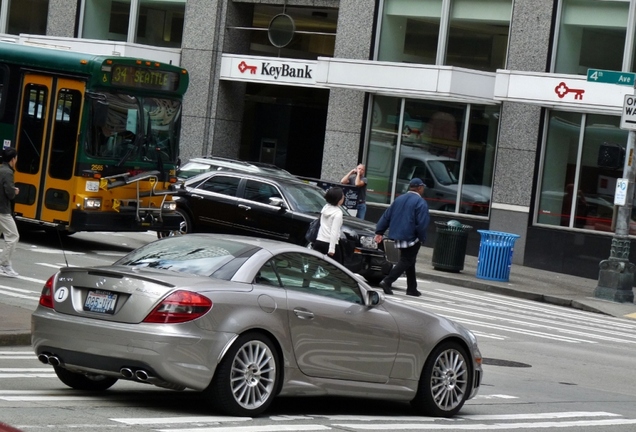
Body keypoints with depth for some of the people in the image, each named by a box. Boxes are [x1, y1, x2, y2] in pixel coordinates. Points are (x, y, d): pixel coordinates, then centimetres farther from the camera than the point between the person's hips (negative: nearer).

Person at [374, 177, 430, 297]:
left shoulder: (399, 199, 11)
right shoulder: (420, 202, -12)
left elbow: (386, 216, 9)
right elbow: (422, 223, -20)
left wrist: (379, 232, 10)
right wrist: (422, 238, -7)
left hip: (398, 236, 8)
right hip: (411, 238, -8)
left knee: (407, 261, 17)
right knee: (406, 261, -2)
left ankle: (412, 289, 21)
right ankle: (387, 281, -17)